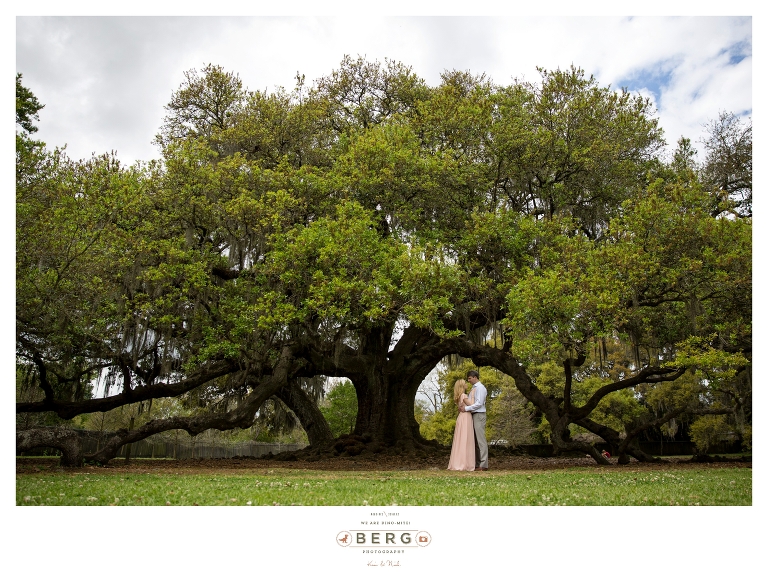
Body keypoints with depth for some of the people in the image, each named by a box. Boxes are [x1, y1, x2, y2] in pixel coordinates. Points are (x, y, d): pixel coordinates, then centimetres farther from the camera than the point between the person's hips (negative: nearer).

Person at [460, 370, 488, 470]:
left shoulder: (480, 388, -9)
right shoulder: (473, 388, 19)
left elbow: (479, 403, -17)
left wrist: (466, 408, -17)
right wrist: (463, 405, -1)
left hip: (479, 415, -9)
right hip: (473, 415, 9)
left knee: (481, 440, -10)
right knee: (475, 440, 9)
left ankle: (483, 465, -10)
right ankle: (477, 464, 12)